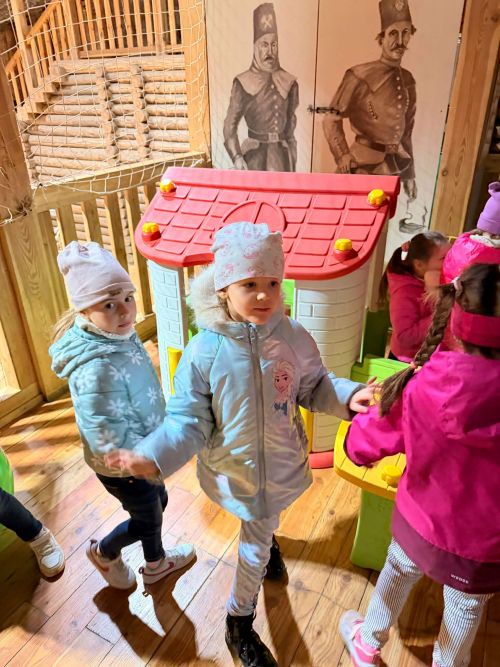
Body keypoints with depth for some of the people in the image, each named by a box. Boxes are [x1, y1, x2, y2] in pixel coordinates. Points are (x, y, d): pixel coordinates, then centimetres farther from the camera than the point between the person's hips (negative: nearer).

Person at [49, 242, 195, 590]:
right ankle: (105, 553, 50)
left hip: (144, 453, 8)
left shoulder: (120, 336, -9)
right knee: (147, 519, 19)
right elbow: (108, 438, -33)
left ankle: (156, 564, 56)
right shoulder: (97, 369, -38)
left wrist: (159, 446, 15)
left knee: (158, 503, 28)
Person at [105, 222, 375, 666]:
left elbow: (314, 387, -2)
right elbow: (189, 421, -18)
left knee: (259, 536, 26)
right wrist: (153, 457, -32)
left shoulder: (294, 338, -18)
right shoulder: (204, 352, -24)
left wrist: (348, 396, -19)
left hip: (280, 463, 2)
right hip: (235, 468, -2)